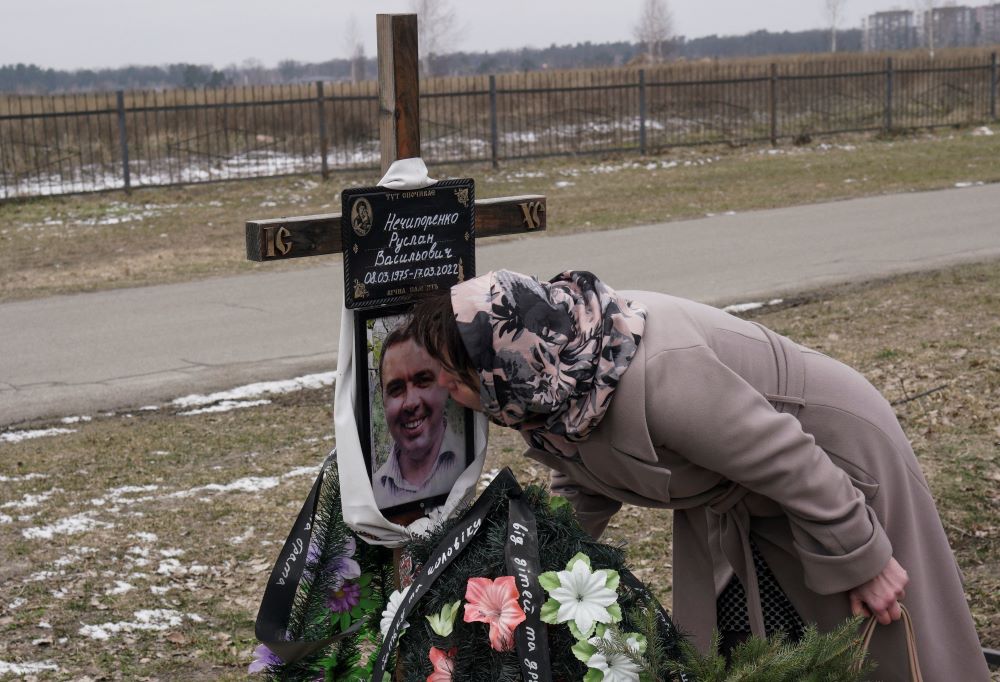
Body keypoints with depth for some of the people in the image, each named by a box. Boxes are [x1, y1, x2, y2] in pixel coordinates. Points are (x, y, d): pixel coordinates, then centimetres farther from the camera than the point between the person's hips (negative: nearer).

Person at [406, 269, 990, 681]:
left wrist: (863, 562, -20)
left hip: (833, 449, -7)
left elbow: (792, 463, -31)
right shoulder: (549, 381, -17)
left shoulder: (656, 377, -43)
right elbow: (585, 487, 4)